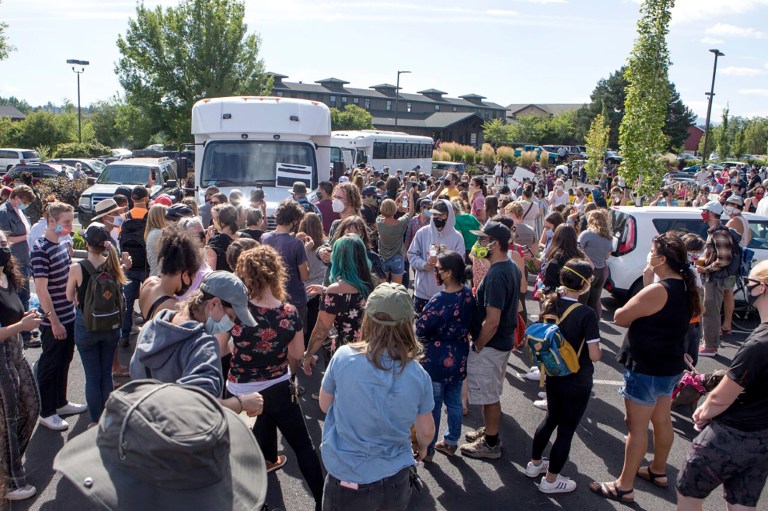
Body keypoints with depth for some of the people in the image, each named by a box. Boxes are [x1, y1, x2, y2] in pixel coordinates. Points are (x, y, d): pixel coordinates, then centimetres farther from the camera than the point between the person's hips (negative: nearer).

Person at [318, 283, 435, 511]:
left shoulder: (343, 357, -18)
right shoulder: (418, 375, -13)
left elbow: (324, 405, -1)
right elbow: (426, 431, 1)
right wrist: (422, 448, 22)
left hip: (346, 480, -1)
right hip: (395, 480, 1)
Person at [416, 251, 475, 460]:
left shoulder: (440, 300, -27)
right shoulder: (468, 294, -7)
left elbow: (421, 328, -18)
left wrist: (427, 343, 1)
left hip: (437, 359, -6)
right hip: (459, 358, 6)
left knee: (432, 406, 9)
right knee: (454, 402, 19)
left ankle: (427, 449, 23)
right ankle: (451, 442, 34)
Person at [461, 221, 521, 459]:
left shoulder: (495, 276, -28)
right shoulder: (512, 268, 3)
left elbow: (492, 321, -29)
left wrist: (477, 345, -15)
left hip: (490, 345, -10)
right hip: (505, 340, 10)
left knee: (489, 396, 6)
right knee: (492, 393, 24)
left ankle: (490, 444, 21)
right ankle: (490, 431, 40)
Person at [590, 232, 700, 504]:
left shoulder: (656, 291, -26)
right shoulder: (686, 288, 2)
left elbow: (619, 318, -17)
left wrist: (634, 309, 1)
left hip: (646, 369, -9)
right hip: (671, 366, 9)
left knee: (636, 427, 0)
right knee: (662, 421, 22)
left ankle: (624, 487, 10)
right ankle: (658, 471, 40)